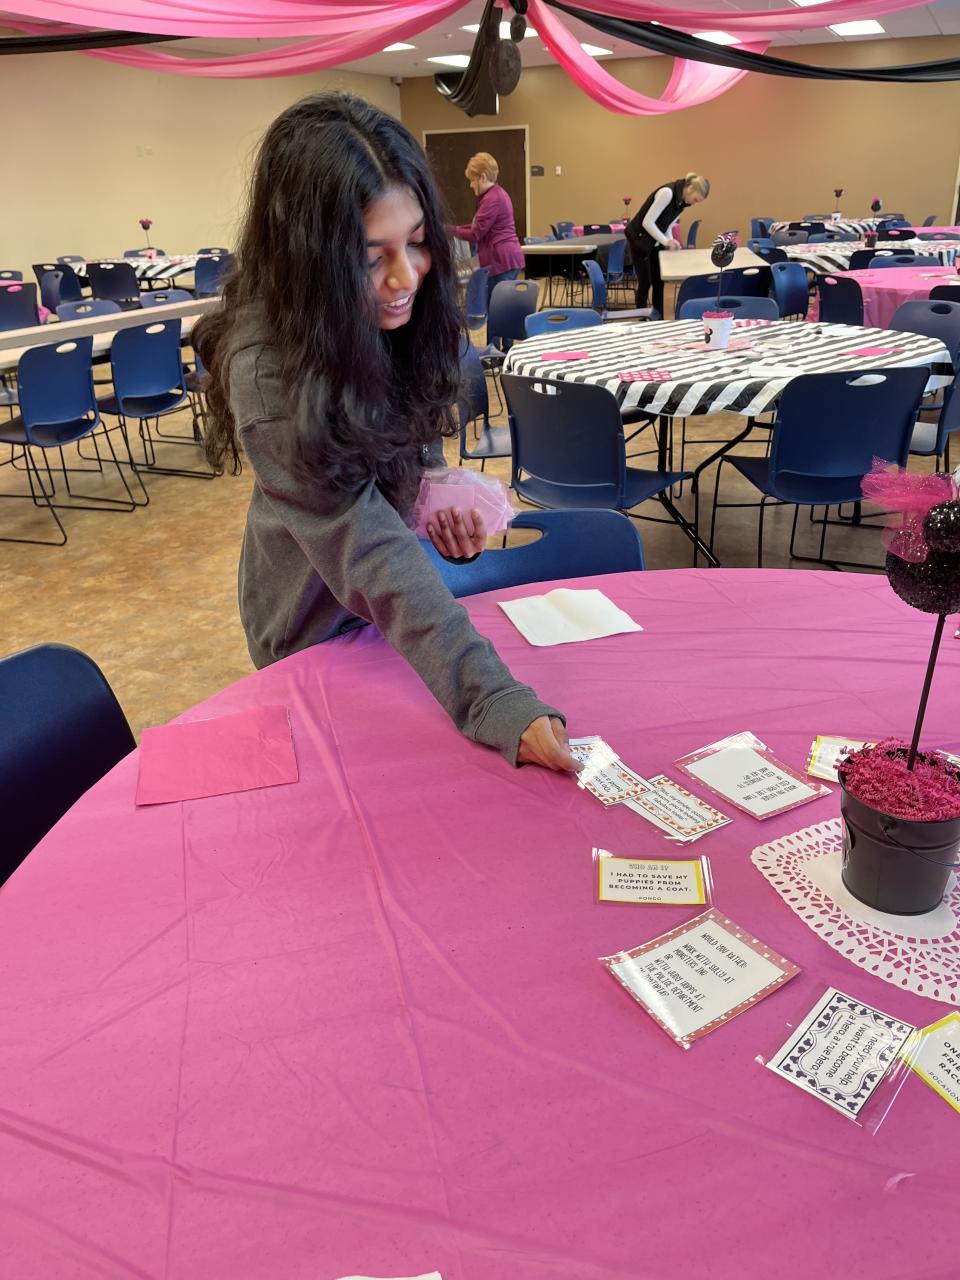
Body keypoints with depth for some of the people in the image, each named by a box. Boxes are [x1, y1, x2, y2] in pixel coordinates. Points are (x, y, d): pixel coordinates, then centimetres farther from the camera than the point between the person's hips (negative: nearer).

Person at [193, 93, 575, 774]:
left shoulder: (407, 313, -15)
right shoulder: (269, 373, -35)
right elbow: (369, 555, -41)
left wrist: (444, 497, -12)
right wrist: (497, 703, -48)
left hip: (418, 579, 6)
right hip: (323, 622, -5)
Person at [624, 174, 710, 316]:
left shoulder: (683, 201, 0)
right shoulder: (667, 193, -26)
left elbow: (667, 225, 8)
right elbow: (647, 222, -27)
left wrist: (670, 242, -10)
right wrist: (666, 241, -31)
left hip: (656, 240, 8)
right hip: (639, 238, -8)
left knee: (658, 283, 6)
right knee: (645, 283, -5)